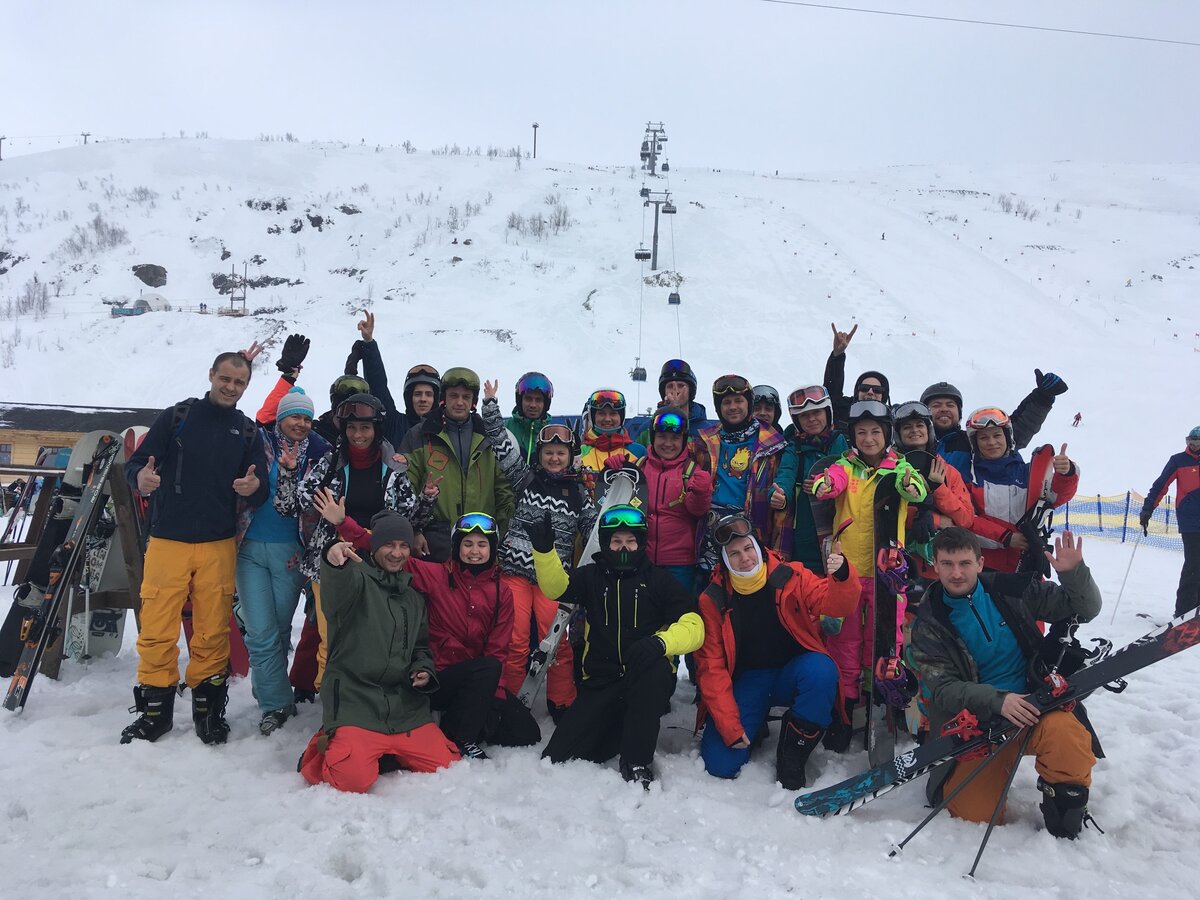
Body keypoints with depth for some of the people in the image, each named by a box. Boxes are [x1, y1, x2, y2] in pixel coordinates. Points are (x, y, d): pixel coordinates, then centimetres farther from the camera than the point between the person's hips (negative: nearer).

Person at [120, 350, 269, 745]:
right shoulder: (177, 417, 4)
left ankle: (208, 707, 19)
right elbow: (136, 462, 0)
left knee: (214, 632, 4)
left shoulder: (248, 432, 9)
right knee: (156, 629, -1)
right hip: (167, 541, -1)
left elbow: (259, 496, 6)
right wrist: (140, 478, -23)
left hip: (219, 546, 1)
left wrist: (254, 488, -18)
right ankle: (155, 709, 15)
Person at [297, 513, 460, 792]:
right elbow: (339, 589, -27)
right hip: (354, 699, -6)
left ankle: (386, 751, 18)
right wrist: (334, 562, -51)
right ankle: (326, 751, 9)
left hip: (406, 706, 6)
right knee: (354, 779, -26)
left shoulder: (414, 598, 19)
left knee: (447, 764, -7)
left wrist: (424, 671, 4)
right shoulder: (358, 579, -2)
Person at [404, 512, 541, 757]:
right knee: (488, 667, -32)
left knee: (527, 734, -2)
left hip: (482, 680, 5)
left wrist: (493, 692, -12)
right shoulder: (437, 575, -5)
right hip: (438, 679, -5)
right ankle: (461, 738, -13)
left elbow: (498, 649, 1)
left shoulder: (501, 591, 5)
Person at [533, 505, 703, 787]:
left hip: (648, 682, -2)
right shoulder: (591, 576, 10)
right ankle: (621, 728, 18)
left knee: (656, 668, -37)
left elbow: (693, 626, -7)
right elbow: (556, 587, -9)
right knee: (558, 757, -10)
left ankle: (637, 763, -20)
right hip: (599, 684, 2)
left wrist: (660, 642, -27)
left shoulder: (658, 580, 4)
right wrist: (544, 550, -27)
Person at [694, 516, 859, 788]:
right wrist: (730, 726, -15)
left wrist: (841, 576, -40)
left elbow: (835, 604, -17)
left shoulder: (791, 577, -8)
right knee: (720, 764, -16)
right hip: (745, 681, 0)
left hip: (791, 675, 0)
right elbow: (712, 666, -9)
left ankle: (791, 758, -13)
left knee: (821, 670, -34)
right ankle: (756, 726, 19)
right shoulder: (713, 599, -8)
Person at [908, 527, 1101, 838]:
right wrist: (997, 701, -25)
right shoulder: (928, 624, -1)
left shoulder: (1012, 590, 1)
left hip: (1033, 704, 0)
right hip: (976, 722, 0)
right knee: (975, 812, -12)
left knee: (1066, 734, -35)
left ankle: (1066, 799, -6)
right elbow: (944, 689, -8)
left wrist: (1074, 573, -15)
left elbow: (1085, 609, 5)